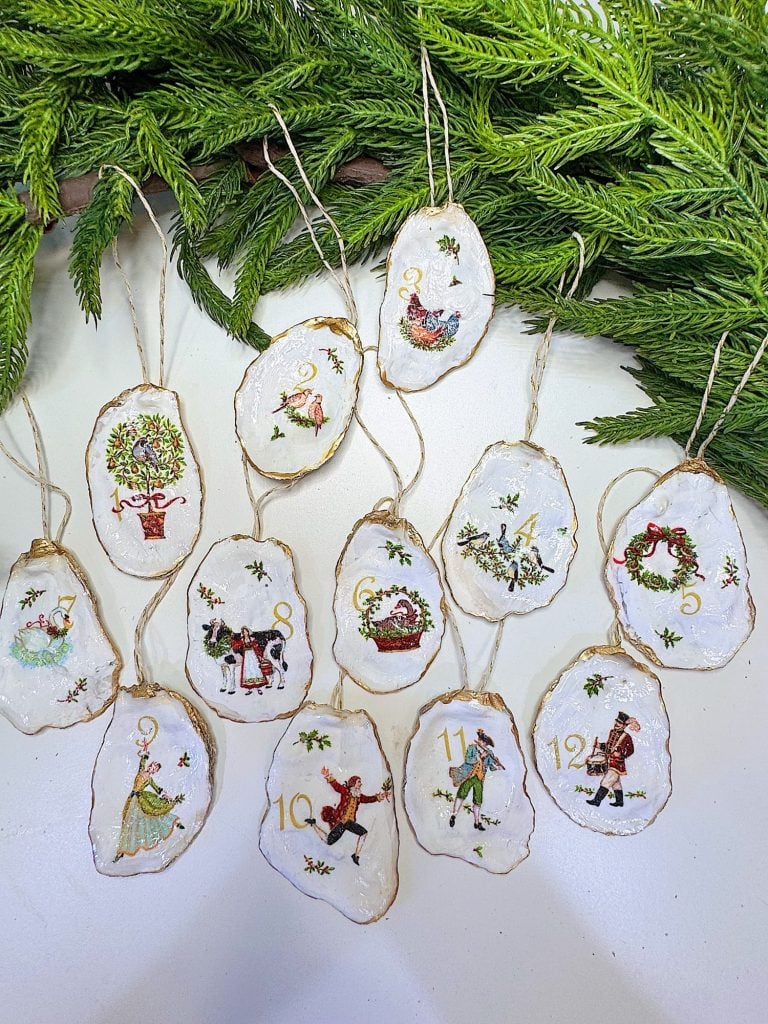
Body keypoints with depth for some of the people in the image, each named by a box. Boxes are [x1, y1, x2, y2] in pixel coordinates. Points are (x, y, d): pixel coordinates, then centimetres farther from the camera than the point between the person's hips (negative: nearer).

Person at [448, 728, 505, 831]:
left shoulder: (488, 753, 10)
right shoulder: (472, 747, 0)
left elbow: (491, 766, 9)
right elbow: (467, 759, -13)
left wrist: (497, 767, -11)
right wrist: (479, 757, -17)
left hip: (479, 779, 3)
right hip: (468, 776, -3)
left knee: (478, 801, 5)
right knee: (462, 794, -19)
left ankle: (477, 822, 17)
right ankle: (453, 815, -14)